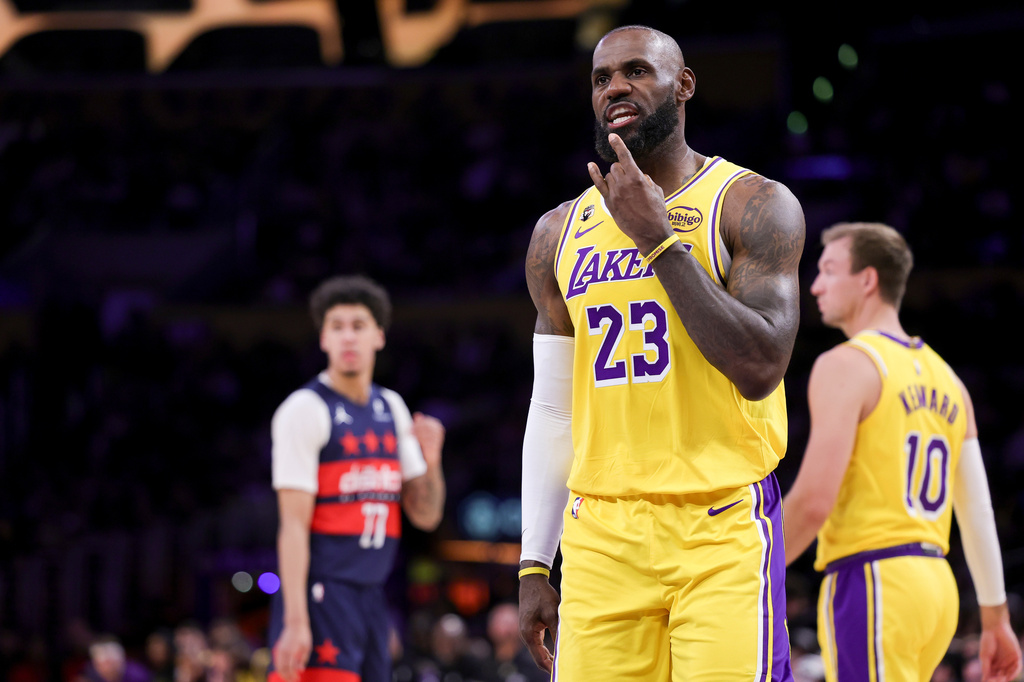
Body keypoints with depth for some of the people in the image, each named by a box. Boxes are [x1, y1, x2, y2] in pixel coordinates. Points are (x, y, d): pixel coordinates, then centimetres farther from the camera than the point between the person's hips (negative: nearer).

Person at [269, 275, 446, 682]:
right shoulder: (306, 410, -7)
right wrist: (296, 622, -21)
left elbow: (426, 515, 16)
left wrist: (431, 460, -5)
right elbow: (294, 525, -13)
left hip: (372, 598, 7)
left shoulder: (391, 408, 14)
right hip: (321, 596, -7)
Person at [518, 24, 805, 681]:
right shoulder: (561, 233, 14)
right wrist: (534, 566, 12)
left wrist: (659, 237, -13)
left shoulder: (753, 205, -1)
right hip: (599, 536, 4)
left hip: (721, 530, -4)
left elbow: (759, 369, -13)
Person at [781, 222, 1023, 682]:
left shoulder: (846, 366, -7)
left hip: (872, 579, -8)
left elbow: (813, 502, -16)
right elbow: (978, 511, 16)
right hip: (935, 581, 8)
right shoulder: (944, 377, 17)